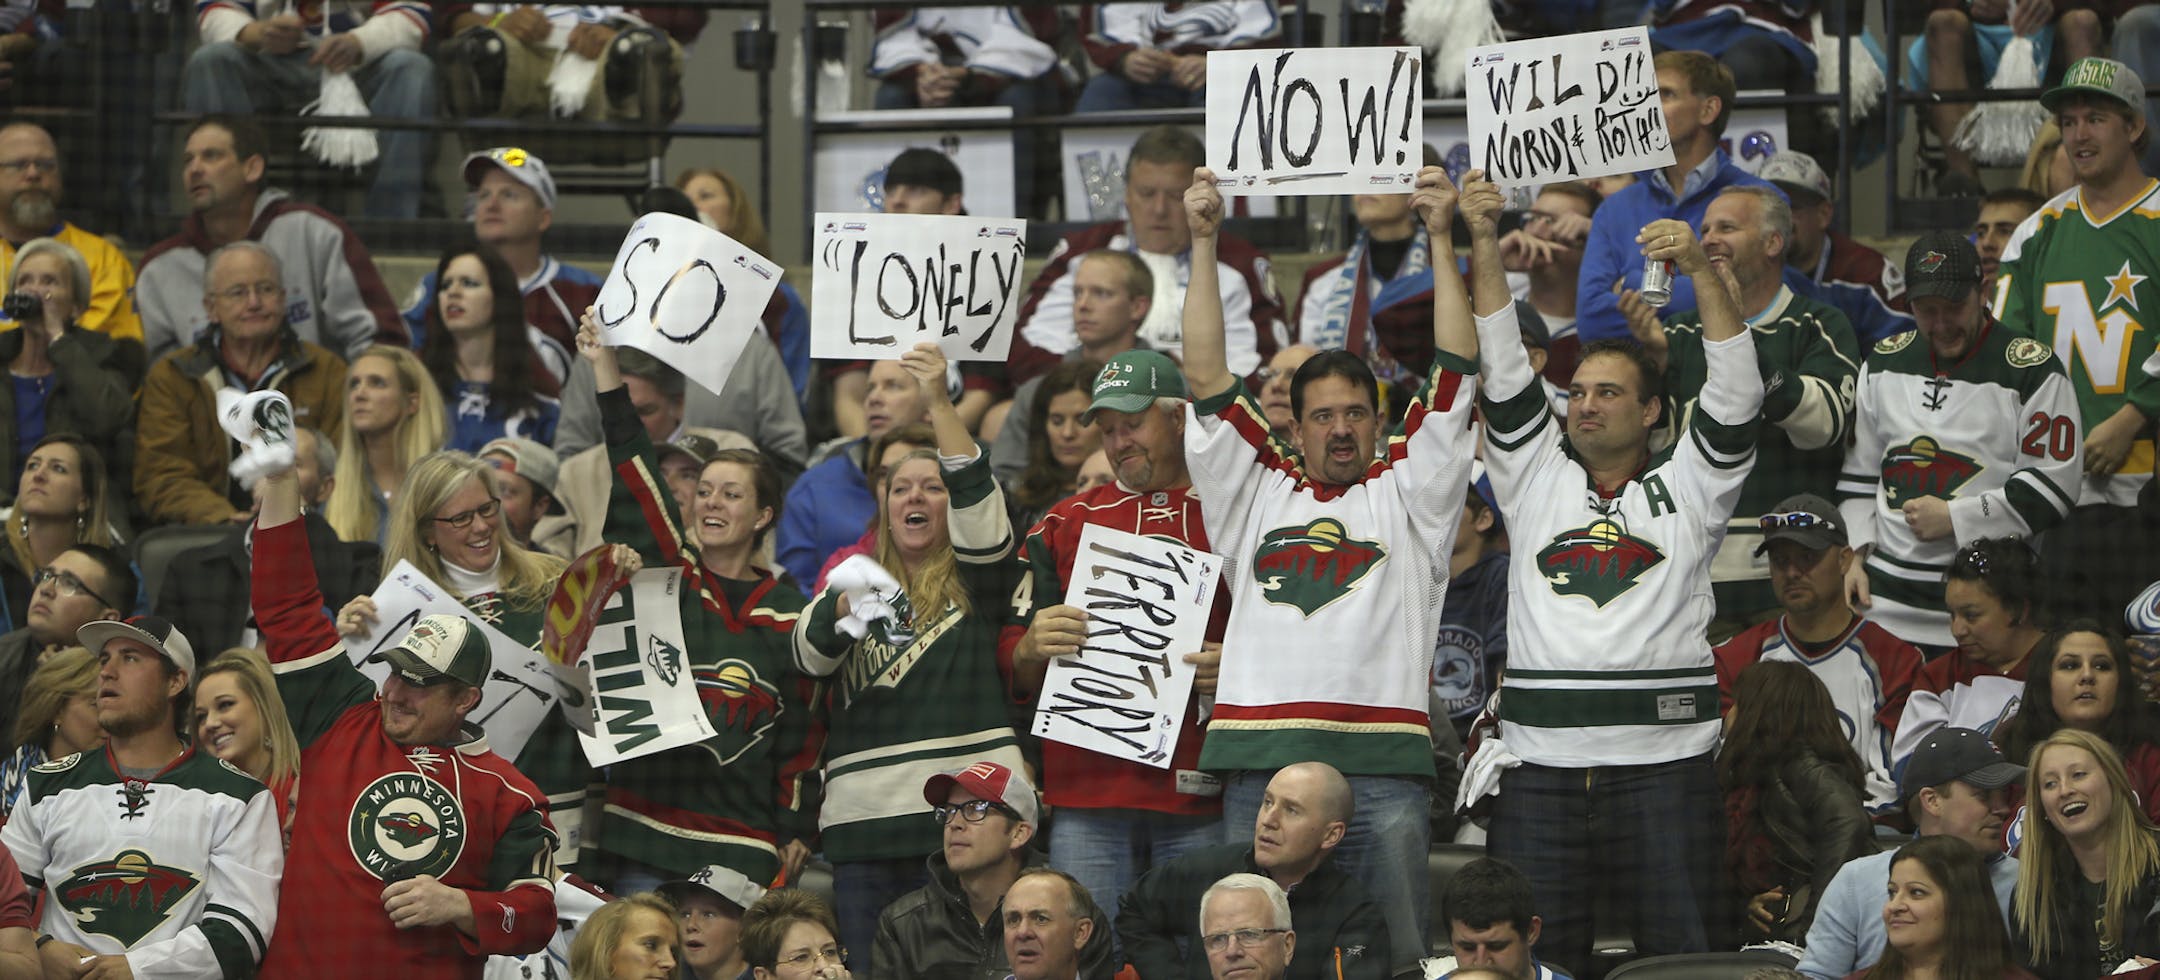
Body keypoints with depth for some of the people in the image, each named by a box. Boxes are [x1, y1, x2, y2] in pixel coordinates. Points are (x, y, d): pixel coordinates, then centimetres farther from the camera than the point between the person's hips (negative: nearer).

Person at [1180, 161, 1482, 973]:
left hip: (1385, 765, -1)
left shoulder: (1407, 495, 16)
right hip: (1260, 756, 1)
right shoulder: (1255, 493, 19)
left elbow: (1454, 377, 9)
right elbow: (1207, 383, 13)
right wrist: (1204, 243, 7)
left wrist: (1441, 238, 4)